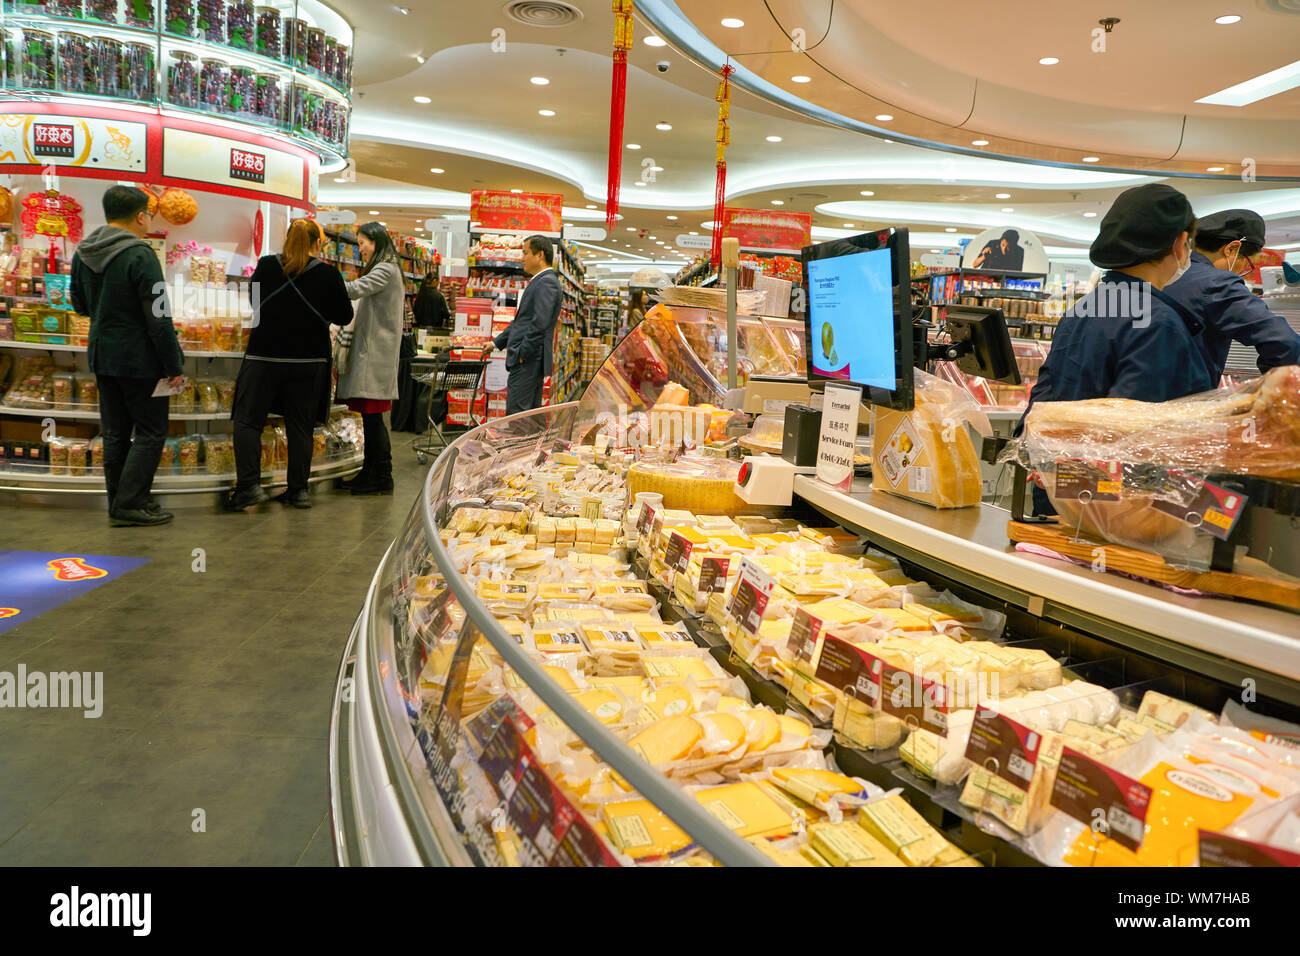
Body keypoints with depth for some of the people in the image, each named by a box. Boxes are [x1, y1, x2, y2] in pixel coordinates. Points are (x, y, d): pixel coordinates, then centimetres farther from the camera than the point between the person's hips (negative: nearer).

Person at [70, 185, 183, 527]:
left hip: (102, 357, 8)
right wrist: (174, 365, -14)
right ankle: (130, 504, -2)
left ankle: (119, 504, 19)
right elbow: (159, 318, -18)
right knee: (151, 432, 1)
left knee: (115, 433, 13)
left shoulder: (82, 253, 8)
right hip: (139, 359, -8)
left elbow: (80, 305, 19)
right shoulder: (139, 255, -17)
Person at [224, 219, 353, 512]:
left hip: (264, 355, 0)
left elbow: (255, 304, 14)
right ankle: (298, 490, 12)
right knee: (300, 425, 8)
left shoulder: (266, 266, 0)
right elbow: (344, 316, 4)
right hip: (309, 359, 0)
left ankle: (249, 485, -2)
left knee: (248, 420, 7)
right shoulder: (328, 274, -5)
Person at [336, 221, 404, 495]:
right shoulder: (381, 270, 24)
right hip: (369, 351, 10)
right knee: (369, 416, 10)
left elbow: (356, 289, -22)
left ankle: (382, 478, -5)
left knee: (373, 415, -9)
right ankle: (370, 473, 15)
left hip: (376, 353, -10)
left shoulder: (386, 270, -8)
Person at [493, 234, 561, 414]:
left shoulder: (547, 282, -12)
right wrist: (497, 343, 23)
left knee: (516, 413, -12)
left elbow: (540, 323, -22)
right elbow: (522, 320, 26)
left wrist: (521, 354, -18)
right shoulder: (539, 281, 21)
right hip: (527, 362, 10)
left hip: (528, 361, -10)